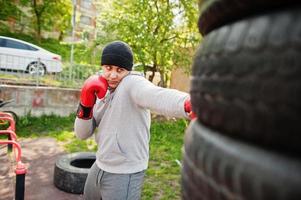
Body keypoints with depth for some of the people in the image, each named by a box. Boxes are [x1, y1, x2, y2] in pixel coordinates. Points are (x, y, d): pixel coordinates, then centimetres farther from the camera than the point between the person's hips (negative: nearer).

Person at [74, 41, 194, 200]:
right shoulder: (103, 94, 5)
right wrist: (86, 105, -13)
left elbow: (157, 96, -42)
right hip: (100, 167, 9)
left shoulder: (133, 83, -18)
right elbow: (82, 134, 4)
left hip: (125, 173, -8)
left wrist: (187, 103, -63)